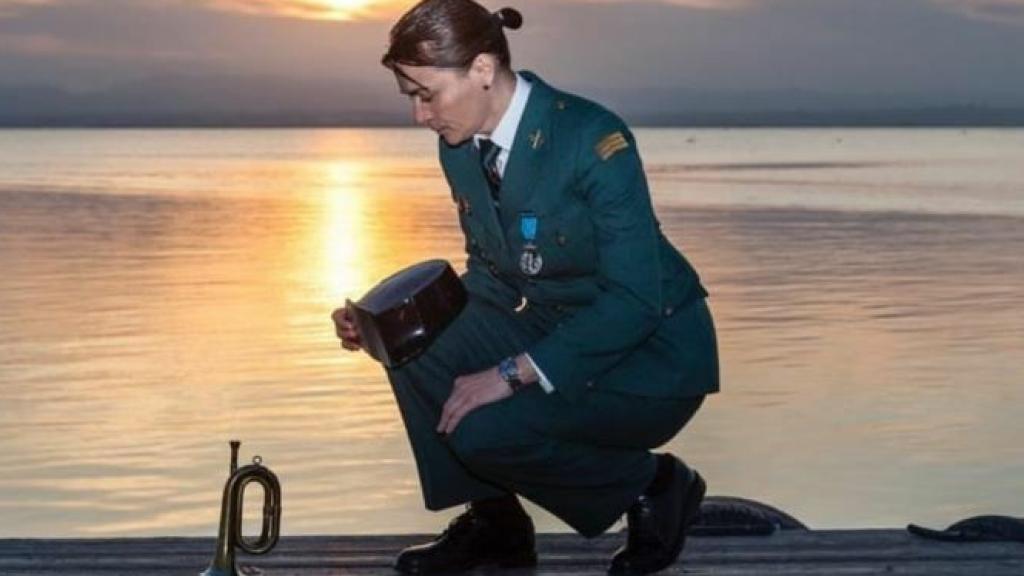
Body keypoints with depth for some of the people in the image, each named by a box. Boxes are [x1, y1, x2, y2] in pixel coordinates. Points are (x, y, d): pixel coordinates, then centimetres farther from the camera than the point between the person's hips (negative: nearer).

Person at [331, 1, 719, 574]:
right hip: (546, 329, 7)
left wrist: (513, 374, -31)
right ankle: (494, 522, 5)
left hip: (651, 355, -7)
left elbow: (635, 300, -27)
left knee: (484, 430, -26)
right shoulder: (460, 145, -2)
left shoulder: (594, 139, -24)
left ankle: (653, 486, -1)